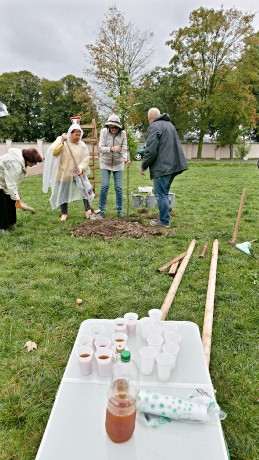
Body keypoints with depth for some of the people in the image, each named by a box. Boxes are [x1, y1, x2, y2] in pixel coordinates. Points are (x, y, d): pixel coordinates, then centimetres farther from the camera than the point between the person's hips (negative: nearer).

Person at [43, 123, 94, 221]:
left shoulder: (82, 145, 2)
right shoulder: (61, 142, -5)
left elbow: (86, 158, -2)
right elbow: (53, 152, -20)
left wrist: (81, 168, -19)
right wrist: (61, 141, -26)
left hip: (78, 174, 2)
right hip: (63, 174, -2)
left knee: (86, 189, -7)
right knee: (63, 194, 7)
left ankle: (88, 209, 9)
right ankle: (64, 213, 23)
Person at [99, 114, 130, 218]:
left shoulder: (123, 133, -11)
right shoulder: (104, 132, -13)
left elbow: (124, 149, -14)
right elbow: (101, 148, -17)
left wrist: (126, 159, -33)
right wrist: (111, 149, -36)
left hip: (118, 163, 1)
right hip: (105, 163, -1)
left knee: (119, 187, 0)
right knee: (105, 186, -6)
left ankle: (120, 209, 14)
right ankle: (102, 209, 9)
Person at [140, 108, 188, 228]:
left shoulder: (154, 127, -9)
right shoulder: (170, 124, 20)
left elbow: (151, 150, -16)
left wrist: (143, 166, -4)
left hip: (161, 167, -9)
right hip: (172, 165, 9)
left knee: (161, 194, -2)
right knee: (164, 193, 16)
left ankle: (164, 221, 3)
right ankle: (164, 218, 22)